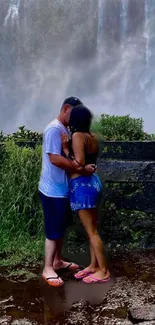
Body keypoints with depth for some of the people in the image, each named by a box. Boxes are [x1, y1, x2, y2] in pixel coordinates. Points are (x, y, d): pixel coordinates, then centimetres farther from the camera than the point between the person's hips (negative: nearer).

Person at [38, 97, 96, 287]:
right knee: (54, 230, -1)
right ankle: (48, 269, 11)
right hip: (53, 190, -10)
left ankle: (57, 261, 32)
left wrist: (84, 166, 8)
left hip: (63, 188, 10)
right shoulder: (54, 129, -18)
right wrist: (82, 168, -26)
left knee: (61, 228, 18)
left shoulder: (65, 130, 13)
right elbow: (55, 158, -27)